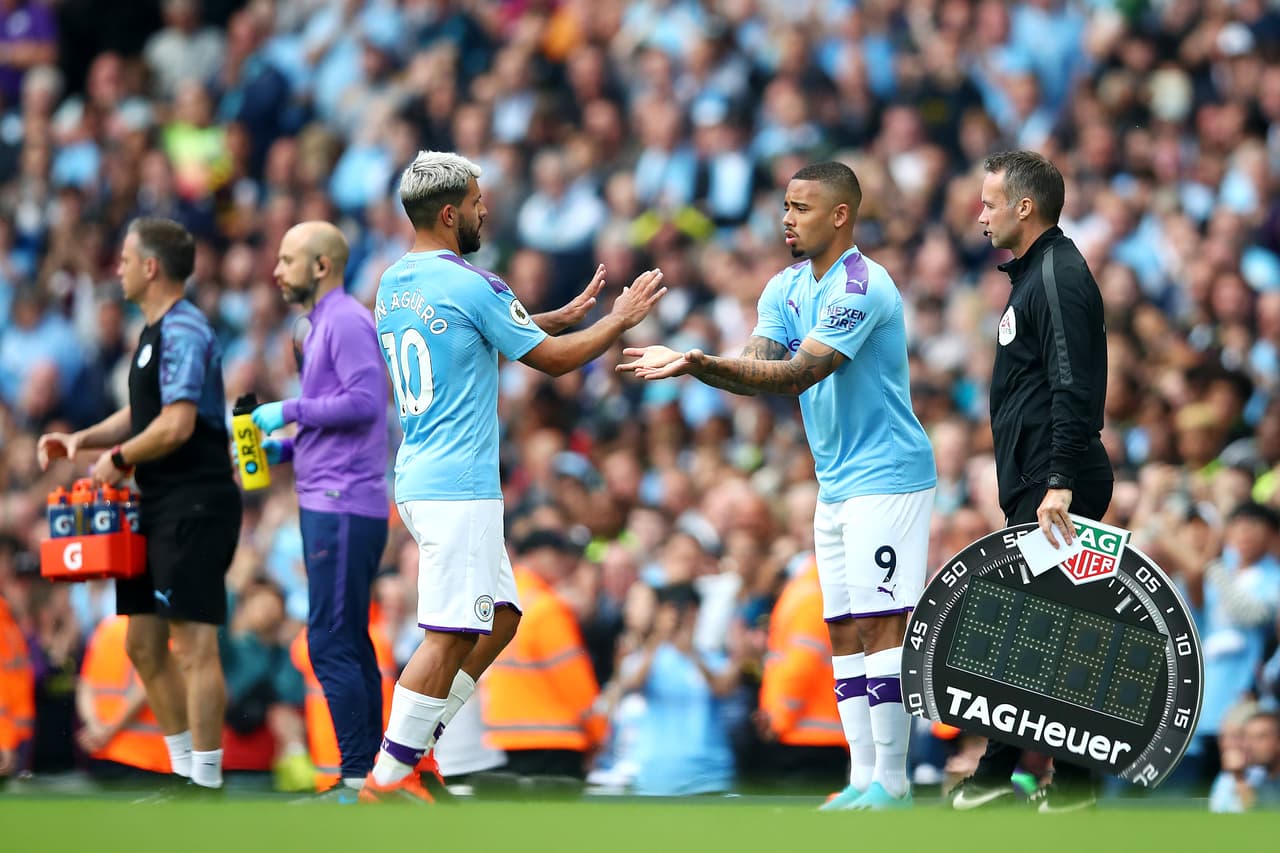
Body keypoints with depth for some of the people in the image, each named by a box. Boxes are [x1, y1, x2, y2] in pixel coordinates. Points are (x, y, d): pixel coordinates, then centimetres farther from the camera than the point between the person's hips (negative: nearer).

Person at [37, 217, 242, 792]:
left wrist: (119, 459, -9)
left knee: (193, 644, -11)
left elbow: (177, 425, -23)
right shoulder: (154, 332, 17)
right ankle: (183, 766, 21)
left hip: (195, 506, -11)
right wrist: (83, 440, 12)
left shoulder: (184, 333, -15)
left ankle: (207, 781, -10)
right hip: (160, 507, 11)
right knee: (144, 642, 13)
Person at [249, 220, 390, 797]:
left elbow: (363, 401, -22)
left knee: (331, 644, -12)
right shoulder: (318, 326, 20)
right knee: (349, 643, 12)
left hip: (343, 508, -11)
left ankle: (360, 772, -12)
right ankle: (372, 766, 14)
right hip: (328, 506, 11)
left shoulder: (346, 321, -11)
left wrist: (289, 412, -14)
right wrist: (284, 448, 12)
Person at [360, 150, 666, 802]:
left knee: (499, 619, 15)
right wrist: (619, 321, 10)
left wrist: (561, 316, 31)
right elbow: (554, 359, -4)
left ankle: (410, 749, 12)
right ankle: (388, 779, -9)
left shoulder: (393, 285, 13)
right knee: (448, 636, -8)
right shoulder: (471, 286, -13)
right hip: (458, 486, -9)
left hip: (420, 477, 9)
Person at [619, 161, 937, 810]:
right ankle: (864, 777, 9)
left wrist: (703, 363, -34)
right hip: (836, 484, 9)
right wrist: (688, 364, -18)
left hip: (886, 480, -9)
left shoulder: (862, 288, -18)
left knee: (879, 626, -9)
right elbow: (756, 368, 0)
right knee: (844, 631, 7)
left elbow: (799, 374, -26)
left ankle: (892, 782, -6)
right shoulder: (786, 288, 11)